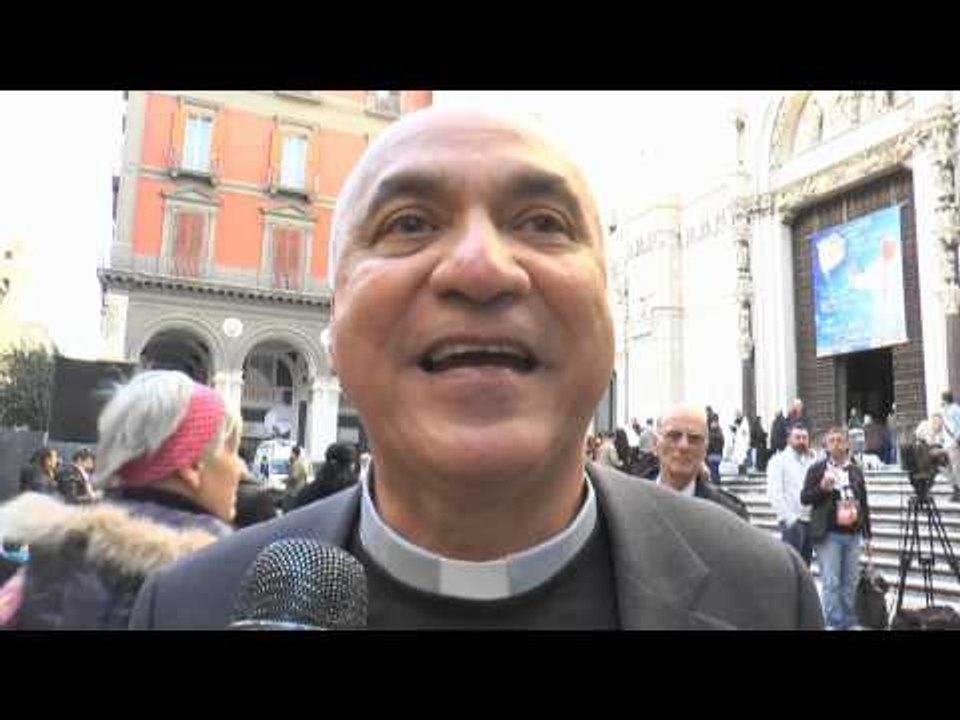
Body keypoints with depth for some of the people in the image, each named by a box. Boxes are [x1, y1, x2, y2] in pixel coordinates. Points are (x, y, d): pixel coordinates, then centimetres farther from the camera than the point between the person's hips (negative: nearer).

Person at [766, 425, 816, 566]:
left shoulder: (814, 461, 14)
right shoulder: (779, 460, -1)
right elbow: (774, 493, -8)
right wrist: (788, 517, -14)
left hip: (811, 521, 5)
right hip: (792, 522, -5)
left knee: (805, 566, 11)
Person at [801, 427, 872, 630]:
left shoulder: (856, 471, 11)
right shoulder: (817, 468, -1)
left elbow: (864, 504, 15)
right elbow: (804, 498, -3)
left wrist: (867, 535, 14)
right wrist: (822, 487, -21)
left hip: (852, 535, 4)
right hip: (828, 535, -4)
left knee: (851, 583, 9)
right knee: (831, 583, -4)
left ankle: (849, 623, 19)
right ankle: (835, 624, 2)